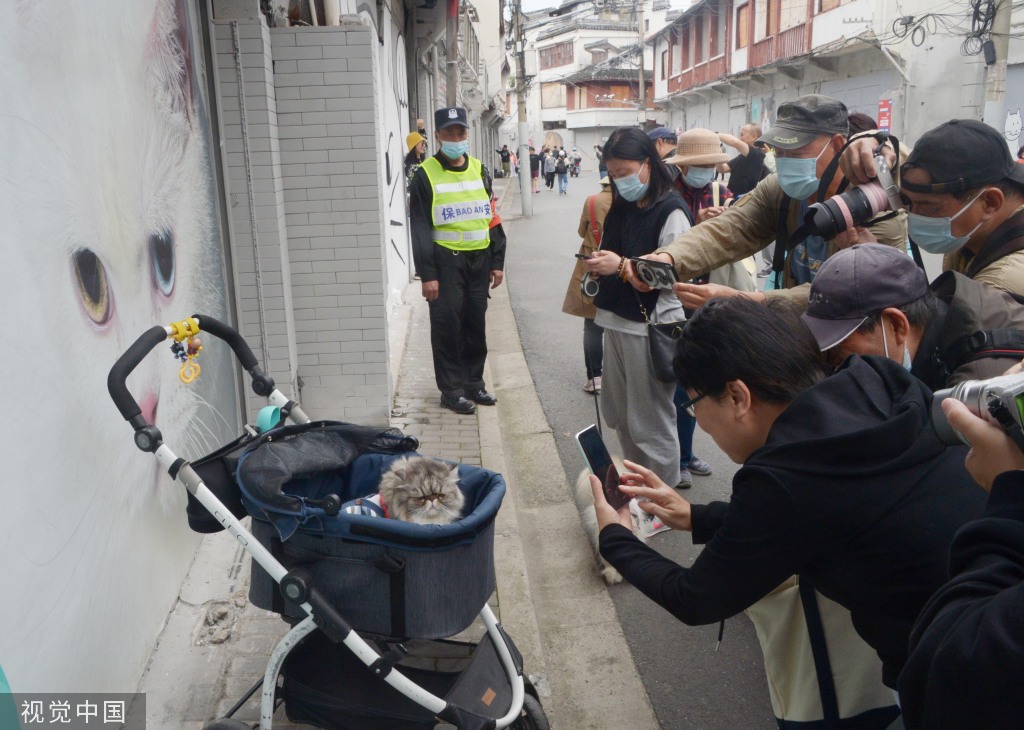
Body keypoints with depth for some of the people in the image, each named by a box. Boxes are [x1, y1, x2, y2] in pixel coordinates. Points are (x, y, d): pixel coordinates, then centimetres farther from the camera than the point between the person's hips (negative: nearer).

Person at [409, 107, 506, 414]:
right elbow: (420, 228, -7)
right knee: (447, 326, 2)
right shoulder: (425, 175, -4)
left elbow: (492, 217, 13)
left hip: (479, 260, 5)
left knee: (476, 325, 12)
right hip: (446, 261, -4)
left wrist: (497, 261, 8)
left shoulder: (479, 170, 10)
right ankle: (451, 390, 13)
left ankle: (474, 383, 25)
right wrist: (427, 274, -12)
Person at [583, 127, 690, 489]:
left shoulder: (670, 211, -12)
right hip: (617, 322, 8)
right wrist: (600, 267, 5)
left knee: (650, 422, 1)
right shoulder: (622, 207, 13)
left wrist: (623, 266, -24)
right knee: (621, 415, 16)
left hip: (651, 327, -8)